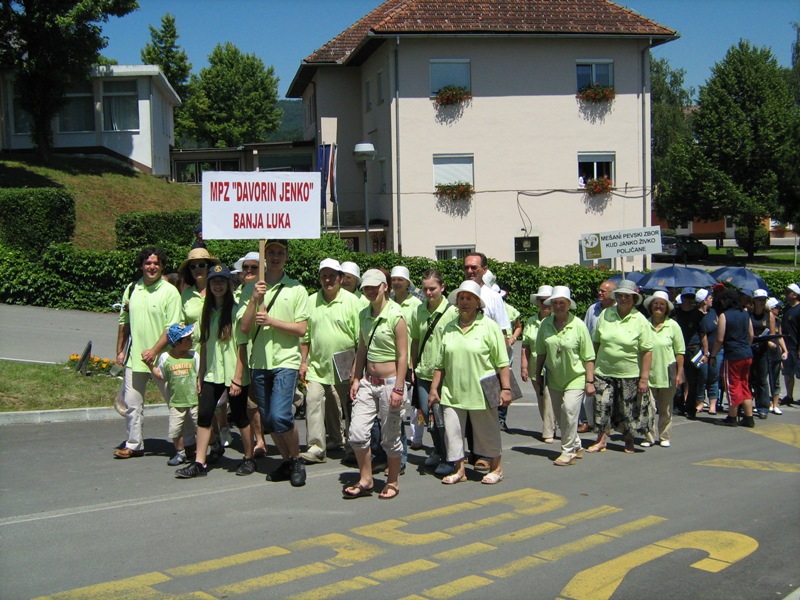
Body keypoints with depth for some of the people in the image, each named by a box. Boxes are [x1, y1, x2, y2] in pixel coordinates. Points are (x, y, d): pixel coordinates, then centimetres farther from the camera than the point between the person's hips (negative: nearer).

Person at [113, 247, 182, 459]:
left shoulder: (170, 292, -8)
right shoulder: (132, 289, 8)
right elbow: (124, 322, 16)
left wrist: (155, 351, -18)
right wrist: (120, 350, 14)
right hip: (134, 357, 5)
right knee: (132, 404, 10)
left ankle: (186, 445, 13)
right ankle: (134, 445, 23)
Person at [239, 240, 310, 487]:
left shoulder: (296, 289, 1)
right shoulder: (251, 289, 7)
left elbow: (301, 329, -4)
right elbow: (244, 326, -1)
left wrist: (271, 321, -14)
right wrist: (254, 299, -13)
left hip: (285, 361, -4)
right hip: (259, 362, 4)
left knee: (280, 416, -16)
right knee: (267, 420, 10)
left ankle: (297, 460, 6)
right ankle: (287, 461, 28)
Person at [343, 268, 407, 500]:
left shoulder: (395, 316, -12)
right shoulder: (365, 314, 7)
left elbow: (403, 355, -13)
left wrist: (398, 389, -17)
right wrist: (356, 379, 8)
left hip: (389, 382, -6)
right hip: (368, 382, 6)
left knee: (390, 437, 4)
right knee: (357, 433, 0)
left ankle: (392, 482, 22)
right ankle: (365, 480, 16)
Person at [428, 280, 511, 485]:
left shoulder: (489, 326, -3)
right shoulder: (449, 328, 9)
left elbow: (502, 362, -6)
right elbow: (440, 363, 14)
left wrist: (506, 389, -11)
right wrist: (434, 389, 11)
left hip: (481, 394, -4)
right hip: (452, 392, 4)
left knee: (487, 433, 9)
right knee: (452, 433, 5)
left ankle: (496, 469, 27)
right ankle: (459, 470, 20)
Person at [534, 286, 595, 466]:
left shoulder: (579, 325, -11)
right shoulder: (545, 324, -1)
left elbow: (589, 357, -8)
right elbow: (541, 353, 8)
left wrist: (590, 381, -10)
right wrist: (538, 377, 11)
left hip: (575, 378, -4)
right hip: (554, 378, 5)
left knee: (569, 411, -17)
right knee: (560, 416, 11)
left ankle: (568, 452, -5)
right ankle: (576, 446, 32)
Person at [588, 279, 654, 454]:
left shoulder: (640, 321, -7)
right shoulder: (605, 314, 1)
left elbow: (647, 351, -9)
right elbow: (596, 342, 9)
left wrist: (644, 378, -13)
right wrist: (593, 366, 7)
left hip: (630, 374, -2)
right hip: (604, 372, 2)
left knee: (630, 410, 9)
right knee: (602, 407, 1)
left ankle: (629, 442, 29)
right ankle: (601, 441, 17)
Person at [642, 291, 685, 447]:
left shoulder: (673, 326, 1)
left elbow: (680, 352, 2)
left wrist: (679, 373, -2)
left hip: (667, 374, 0)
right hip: (648, 374, 0)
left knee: (666, 409, 10)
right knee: (648, 407, -3)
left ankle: (665, 437, 21)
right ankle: (649, 437, 8)